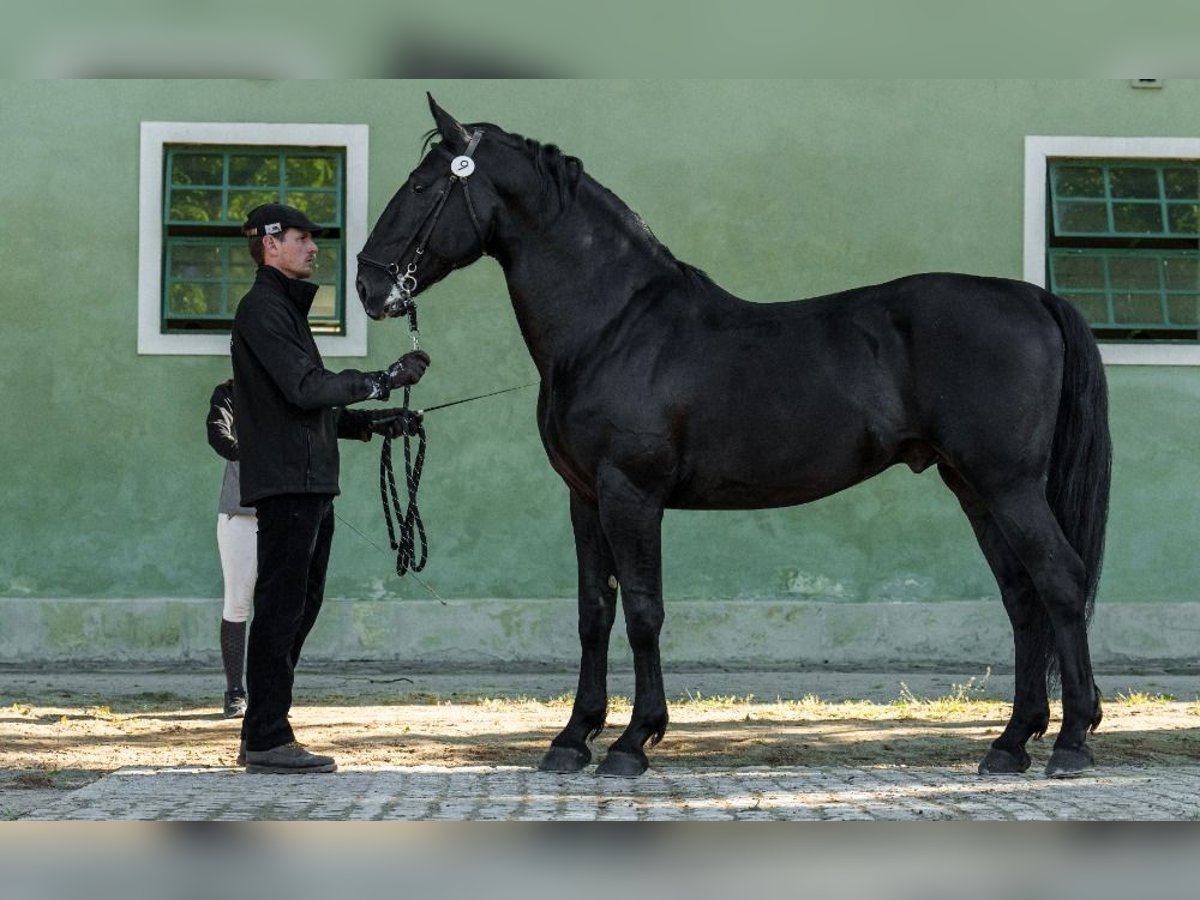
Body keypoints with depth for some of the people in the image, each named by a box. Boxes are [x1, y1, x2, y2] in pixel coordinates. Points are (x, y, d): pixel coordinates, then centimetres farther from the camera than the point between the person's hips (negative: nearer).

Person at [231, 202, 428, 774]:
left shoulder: (285, 308, 23)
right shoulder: (263, 309, -9)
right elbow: (306, 387, -20)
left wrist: (374, 423, 15)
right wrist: (385, 380, -18)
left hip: (309, 486, 10)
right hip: (286, 483, -10)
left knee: (298, 609, 12)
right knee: (281, 609, -8)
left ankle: (264, 734, 17)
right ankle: (267, 741, -6)